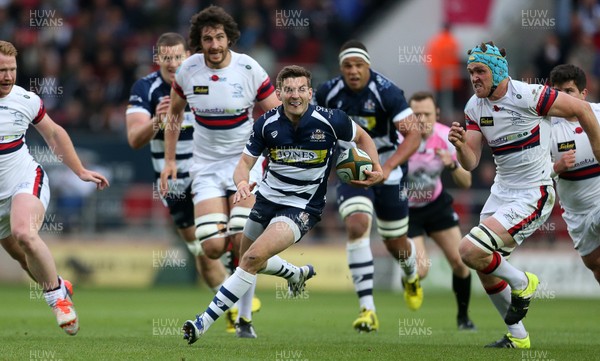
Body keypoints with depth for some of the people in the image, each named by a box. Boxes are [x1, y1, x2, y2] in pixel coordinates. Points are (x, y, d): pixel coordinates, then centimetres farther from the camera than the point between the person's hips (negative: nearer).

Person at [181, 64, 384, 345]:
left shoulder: (330, 120, -16)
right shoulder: (266, 123, -11)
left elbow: (362, 137, 5)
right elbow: (245, 163, -8)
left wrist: (376, 169, -9)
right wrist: (242, 182, -31)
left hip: (303, 207, -5)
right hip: (267, 198, 5)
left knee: (253, 258, -24)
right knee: (248, 263, 23)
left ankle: (204, 322, -21)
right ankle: (298, 274, 55)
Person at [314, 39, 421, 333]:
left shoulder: (386, 92, -22)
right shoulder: (329, 92, -10)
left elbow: (413, 136, -29)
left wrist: (388, 167, -40)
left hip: (388, 172, -1)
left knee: (396, 244, 11)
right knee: (356, 226, -25)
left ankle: (411, 277, 51)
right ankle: (367, 310, -25)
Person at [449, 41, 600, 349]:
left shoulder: (528, 95, -19)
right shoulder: (474, 107, 1)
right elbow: (470, 162, 0)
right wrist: (461, 146, -23)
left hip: (533, 194, -8)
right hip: (501, 192, 8)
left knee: (471, 250, -21)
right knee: (485, 269, 12)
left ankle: (521, 283, 6)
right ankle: (517, 336, 29)